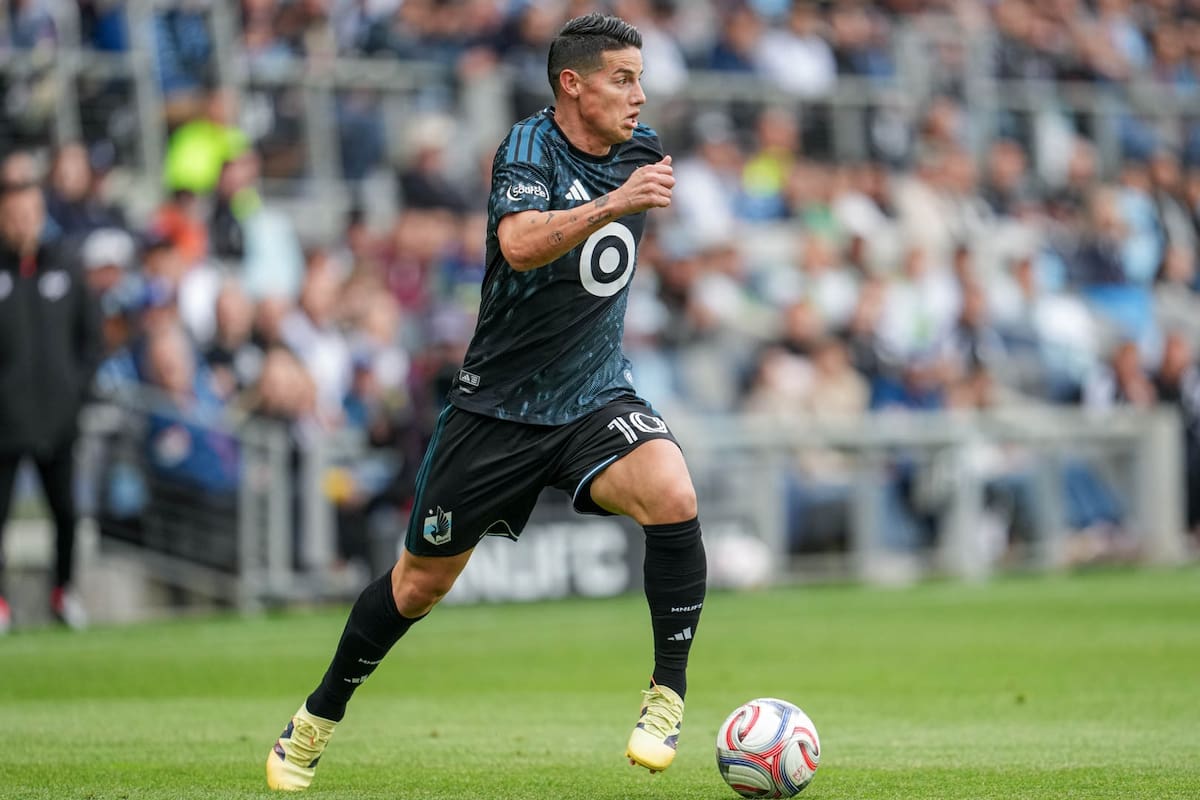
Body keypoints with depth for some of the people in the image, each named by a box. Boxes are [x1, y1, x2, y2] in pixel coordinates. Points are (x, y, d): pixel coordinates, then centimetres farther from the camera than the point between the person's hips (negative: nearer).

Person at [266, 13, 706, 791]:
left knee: (673, 497, -28)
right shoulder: (529, 147, -16)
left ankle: (669, 693, -13)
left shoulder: (642, 149, 2)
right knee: (422, 581, 8)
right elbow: (521, 245, -38)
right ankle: (320, 717, 31)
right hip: (499, 401, -3)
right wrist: (611, 206, -48)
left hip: (596, 397, 3)